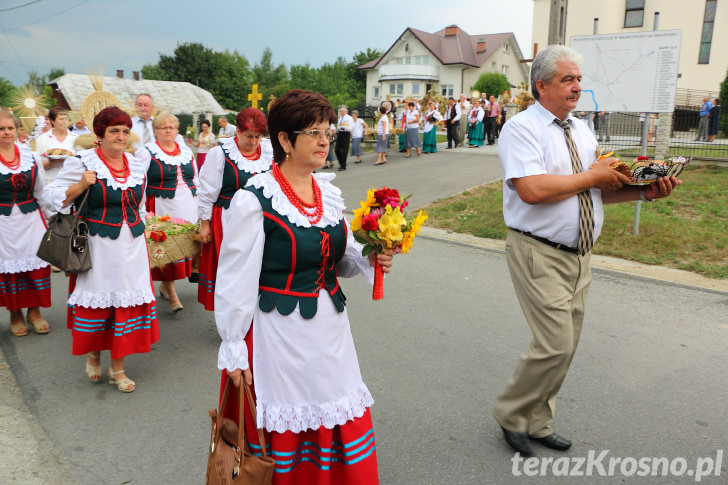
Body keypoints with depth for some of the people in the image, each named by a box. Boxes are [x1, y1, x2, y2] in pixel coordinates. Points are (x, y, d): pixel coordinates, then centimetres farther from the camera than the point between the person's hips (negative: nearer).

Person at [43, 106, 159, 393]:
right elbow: (50, 197, -5)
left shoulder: (137, 167, 10)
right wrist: (81, 186, -18)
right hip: (97, 247, -4)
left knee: (128, 301, 5)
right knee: (97, 298, 5)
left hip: (131, 248, 4)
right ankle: (92, 353, 35)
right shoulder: (82, 163, -5)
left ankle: (118, 368, 20)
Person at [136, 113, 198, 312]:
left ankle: (165, 286, 24)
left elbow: (196, 181, 20)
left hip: (187, 208, 5)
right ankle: (172, 294, 1)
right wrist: (143, 212, -10)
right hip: (161, 209, -5)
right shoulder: (146, 152, 1)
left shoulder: (187, 152, 15)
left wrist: (198, 209, 14)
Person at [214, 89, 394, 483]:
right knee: (283, 434, 11)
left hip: (330, 328, 6)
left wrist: (369, 259, -6)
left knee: (342, 425, 16)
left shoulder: (330, 193, 5)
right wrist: (234, 351, -7)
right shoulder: (253, 201, -15)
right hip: (278, 334, -6)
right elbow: (235, 281, -11)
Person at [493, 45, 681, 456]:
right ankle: (511, 414, 15)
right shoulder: (522, 128, -11)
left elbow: (600, 189, 15)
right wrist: (591, 177, -15)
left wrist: (643, 190, -3)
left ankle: (537, 423, 32)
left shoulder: (583, 131, 15)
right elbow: (531, 190, -26)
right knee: (556, 345, -10)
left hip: (580, 255, 8)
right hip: (540, 255, -8)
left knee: (566, 347, 14)